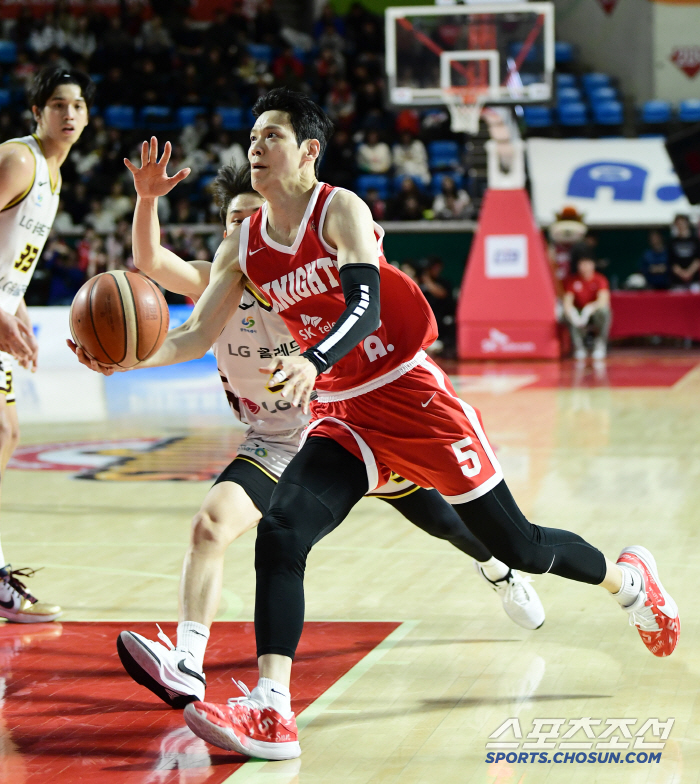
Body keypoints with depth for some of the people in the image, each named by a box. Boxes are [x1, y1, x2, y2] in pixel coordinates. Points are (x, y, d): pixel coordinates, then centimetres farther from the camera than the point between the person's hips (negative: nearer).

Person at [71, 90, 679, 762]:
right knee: (279, 535, -18)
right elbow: (197, 335, 5)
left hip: (408, 393, -5)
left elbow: (365, 305, -28)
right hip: (339, 414, 5)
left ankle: (626, 576, 33)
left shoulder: (340, 210, -14)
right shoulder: (243, 246, 4)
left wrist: (313, 361, -48)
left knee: (516, 545, 4)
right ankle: (270, 712, -22)